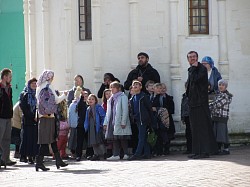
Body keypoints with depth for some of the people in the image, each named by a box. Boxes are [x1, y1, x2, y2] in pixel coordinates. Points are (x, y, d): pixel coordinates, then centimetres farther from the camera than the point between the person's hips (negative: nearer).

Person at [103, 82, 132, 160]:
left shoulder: (123, 97, -2)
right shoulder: (111, 99, 19)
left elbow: (125, 110, -9)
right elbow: (108, 112, 19)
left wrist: (123, 122, -16)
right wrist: (105, 123, 11)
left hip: (120, 122, -7)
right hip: (112, 122, 7)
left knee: (122, 139, -5)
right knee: (114, 139, 3)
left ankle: (126, 154, 1)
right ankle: (116, 155, 4)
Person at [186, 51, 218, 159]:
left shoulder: (202, 69, -8)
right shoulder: (191, 70, 18)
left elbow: (194, 79, -24)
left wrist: (193, 68, -14)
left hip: (201, 102, -9)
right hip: (193, 103, 9)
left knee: (202, 126, -9)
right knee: (195, 127, 10)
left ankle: (205, 151, -9)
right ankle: (197, 151, 13)